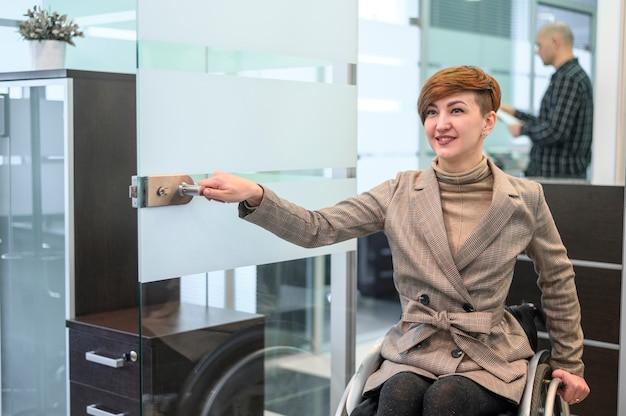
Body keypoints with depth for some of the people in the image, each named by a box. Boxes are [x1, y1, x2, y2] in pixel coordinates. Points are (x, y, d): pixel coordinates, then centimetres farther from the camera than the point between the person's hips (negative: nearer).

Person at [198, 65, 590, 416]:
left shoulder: (525, 198, 0)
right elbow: (317, 228, -7)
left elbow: (558, 280, 13)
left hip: (489, 360, 0)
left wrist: (569, 364, 18)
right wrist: (254, 195, -24)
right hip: (414, 355, 1)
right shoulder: (401, 193, 2)